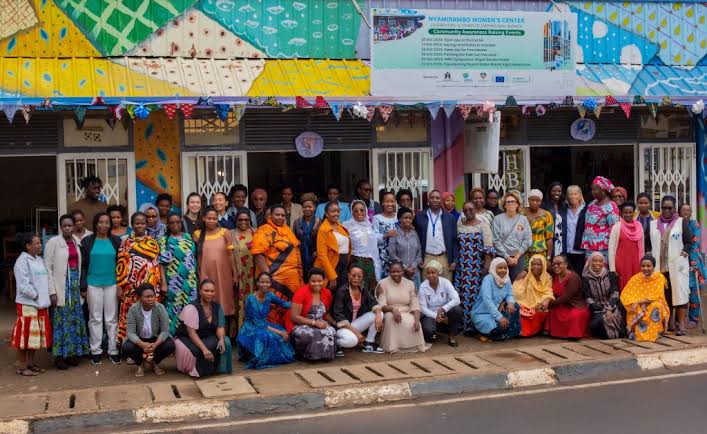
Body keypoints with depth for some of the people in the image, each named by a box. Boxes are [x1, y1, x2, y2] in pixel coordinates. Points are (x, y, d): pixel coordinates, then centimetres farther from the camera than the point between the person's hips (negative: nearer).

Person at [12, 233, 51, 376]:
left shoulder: (39, 259, 12)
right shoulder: (22, 261, -12)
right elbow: (23, 285, -17)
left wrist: (45, 297, 7)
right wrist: (35, 296, -11)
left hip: (40, 304, 8)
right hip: (27, 304, -8)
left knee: (36, 334, 13)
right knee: (26, 334, -2)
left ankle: (31, 363, 23)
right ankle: (22, 366, 7)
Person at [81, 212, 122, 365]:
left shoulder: (116, 241, 4)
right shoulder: (87, 241, 1)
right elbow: (83, 265, 2)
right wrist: (83, 286, -4)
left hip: (111, 284, 1)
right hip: (93, 285, -1)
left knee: (112, 319, 5)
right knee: (95, 318, 6)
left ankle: (113, 350, 12)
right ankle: (95, 351, 14)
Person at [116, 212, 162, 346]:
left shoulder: (153, 243, 9)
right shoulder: (126, 243, 6)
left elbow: (158, 264, 10)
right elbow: (120, 265, 3)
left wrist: (160, 284, 6)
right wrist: (119, 286, -3)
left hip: (150, 287, 1)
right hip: (131, 287, -1)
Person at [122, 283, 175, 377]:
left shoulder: (160, 308, -18)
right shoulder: (133, 309, -19)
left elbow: (165, 330, -18)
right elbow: (130, 332, -22)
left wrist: (156, 344, -38)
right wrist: (142, 344, -42)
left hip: (156, 339, 1)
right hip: (139, 340, 0)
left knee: (170, 345, -27)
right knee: (127, 347, -30)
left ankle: (154, 362, 7)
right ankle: (140, 364, 5)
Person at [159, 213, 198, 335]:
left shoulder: (188, 237, 12)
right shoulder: (164, 240, -1)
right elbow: (162, 263, -7)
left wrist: (197, 278, 12)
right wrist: (163, 283, -14)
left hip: (190, 281, 4)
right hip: (174, 282, -4)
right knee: (175, 308, -2)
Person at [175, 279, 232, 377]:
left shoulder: (217, 307, 0)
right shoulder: (191, 307, -20)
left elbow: (220, 327, -4)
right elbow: (191, 333, -26)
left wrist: (221, 339, -28)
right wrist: (204, 349, -38)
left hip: (207, 338, 5)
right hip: (187, 339, -5)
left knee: (225, 342, -22)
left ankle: (219, 368, -7)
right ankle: (190, 369, -8)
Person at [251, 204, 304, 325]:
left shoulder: (287, 229, 17)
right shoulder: (264, 231, -8)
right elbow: (258, 254, -17)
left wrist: (299, 273, 21)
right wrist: (267, 275, -25)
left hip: (293, 279, 8)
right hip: (276, 279, -8)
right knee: (275, 309, -9)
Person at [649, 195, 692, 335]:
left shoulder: (682, 222, 6)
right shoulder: (653, 224, 15)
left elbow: (688, 243, 3)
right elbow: (649, 244, 16)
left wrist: (682, 255, -9)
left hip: (677, 266, -3)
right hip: (659, 267, 3)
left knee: (679, 293, -9)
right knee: (663, 296, 2)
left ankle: (681, 325, -9)